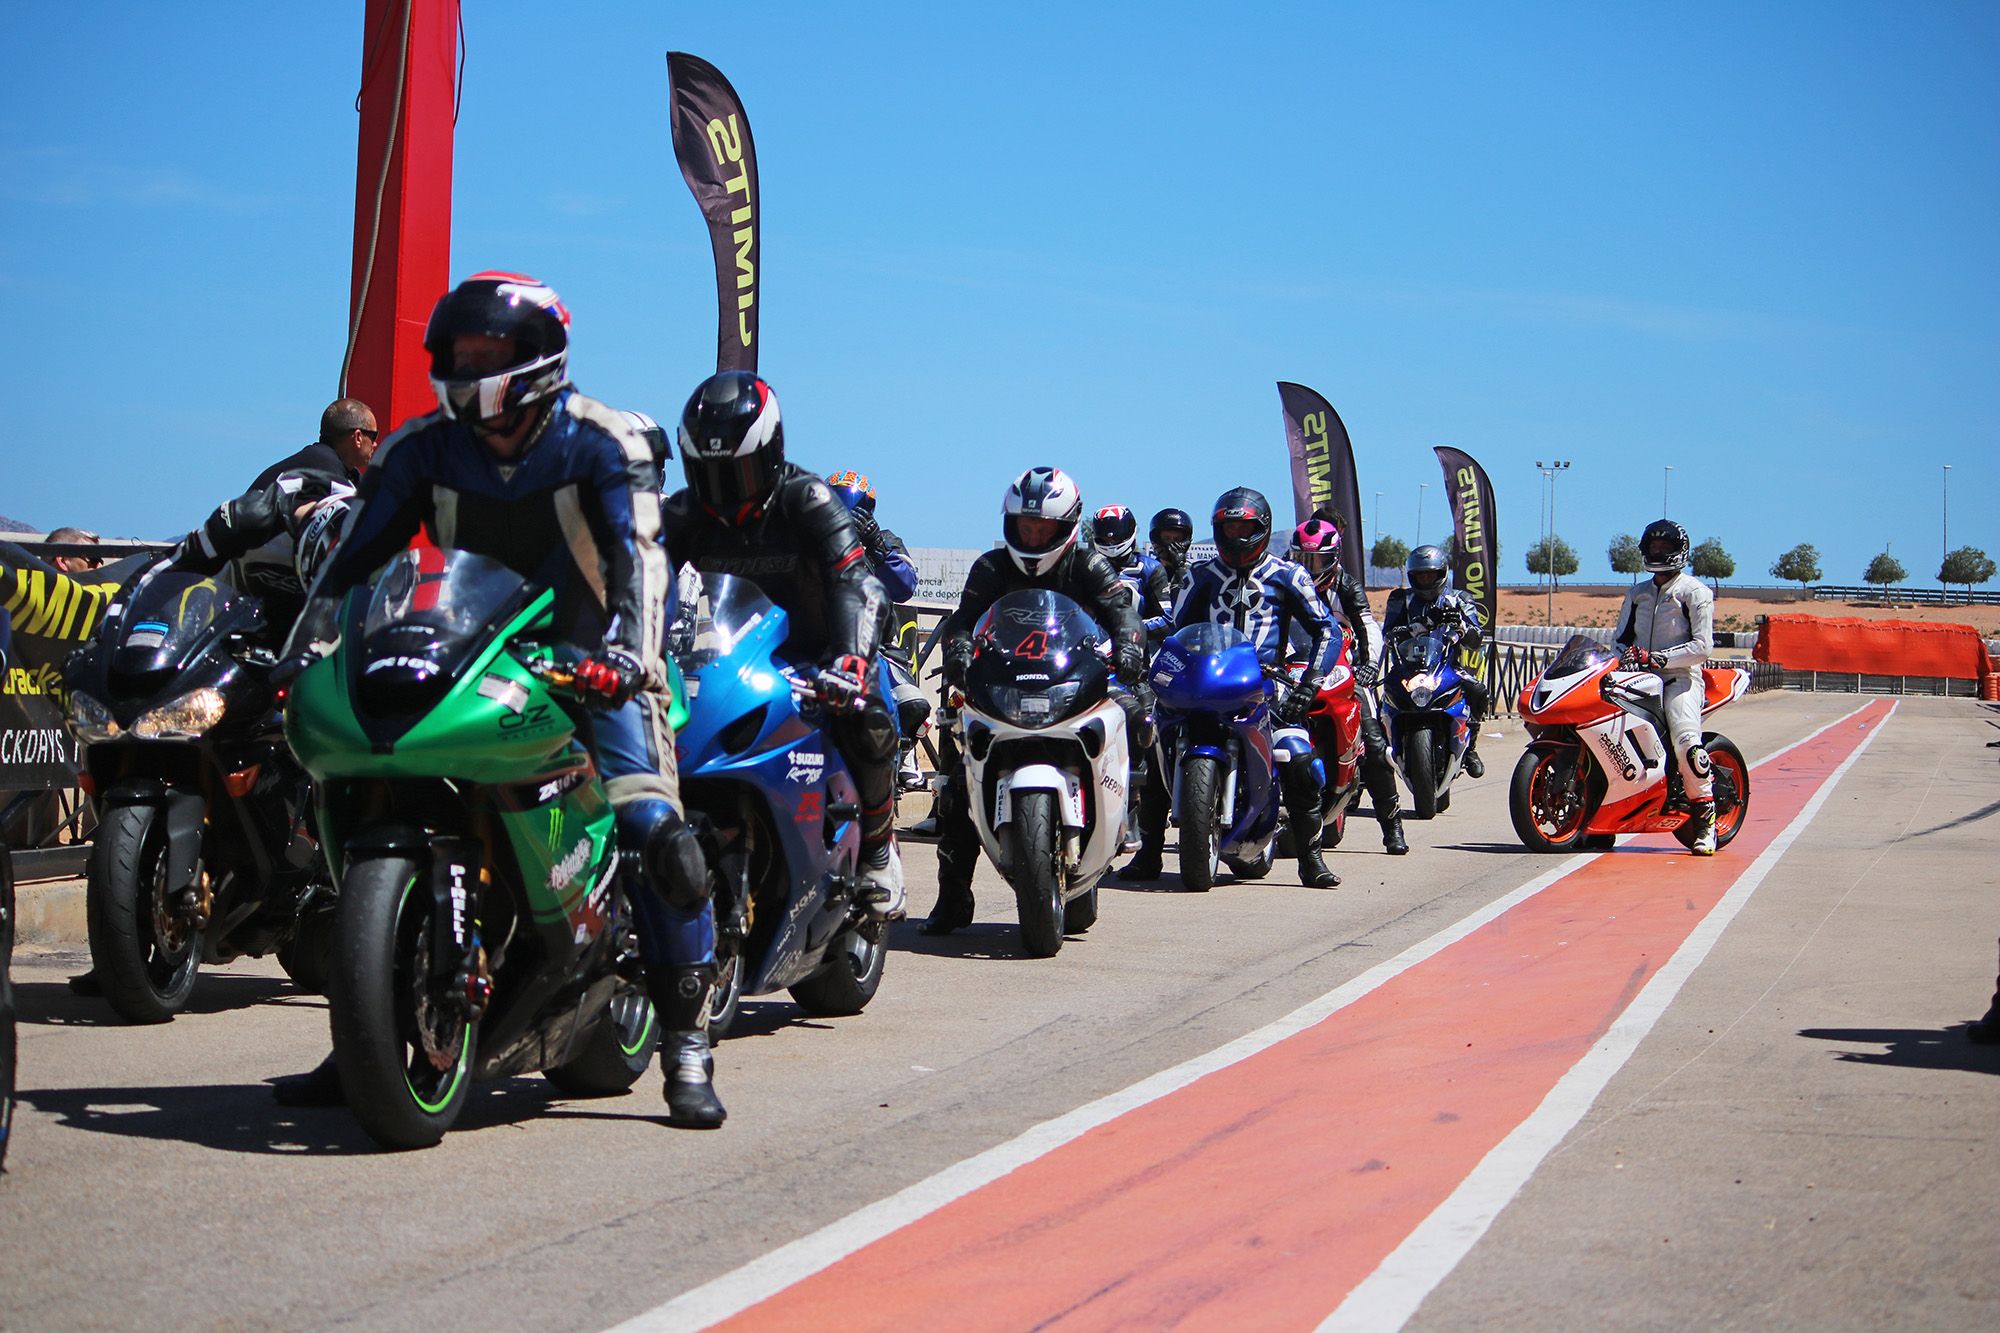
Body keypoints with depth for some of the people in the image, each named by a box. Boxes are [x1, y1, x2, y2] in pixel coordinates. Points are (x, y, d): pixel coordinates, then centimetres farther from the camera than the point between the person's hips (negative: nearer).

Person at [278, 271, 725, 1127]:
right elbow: (354, 555, -1)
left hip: (592, 666, -4)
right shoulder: (423, 450, 3)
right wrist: (302, 653, -16)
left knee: (657, 833, -22)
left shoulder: (601, 442, -8)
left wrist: (628, 651, -38)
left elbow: (639, 554, -21)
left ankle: (686, 1048, -14)